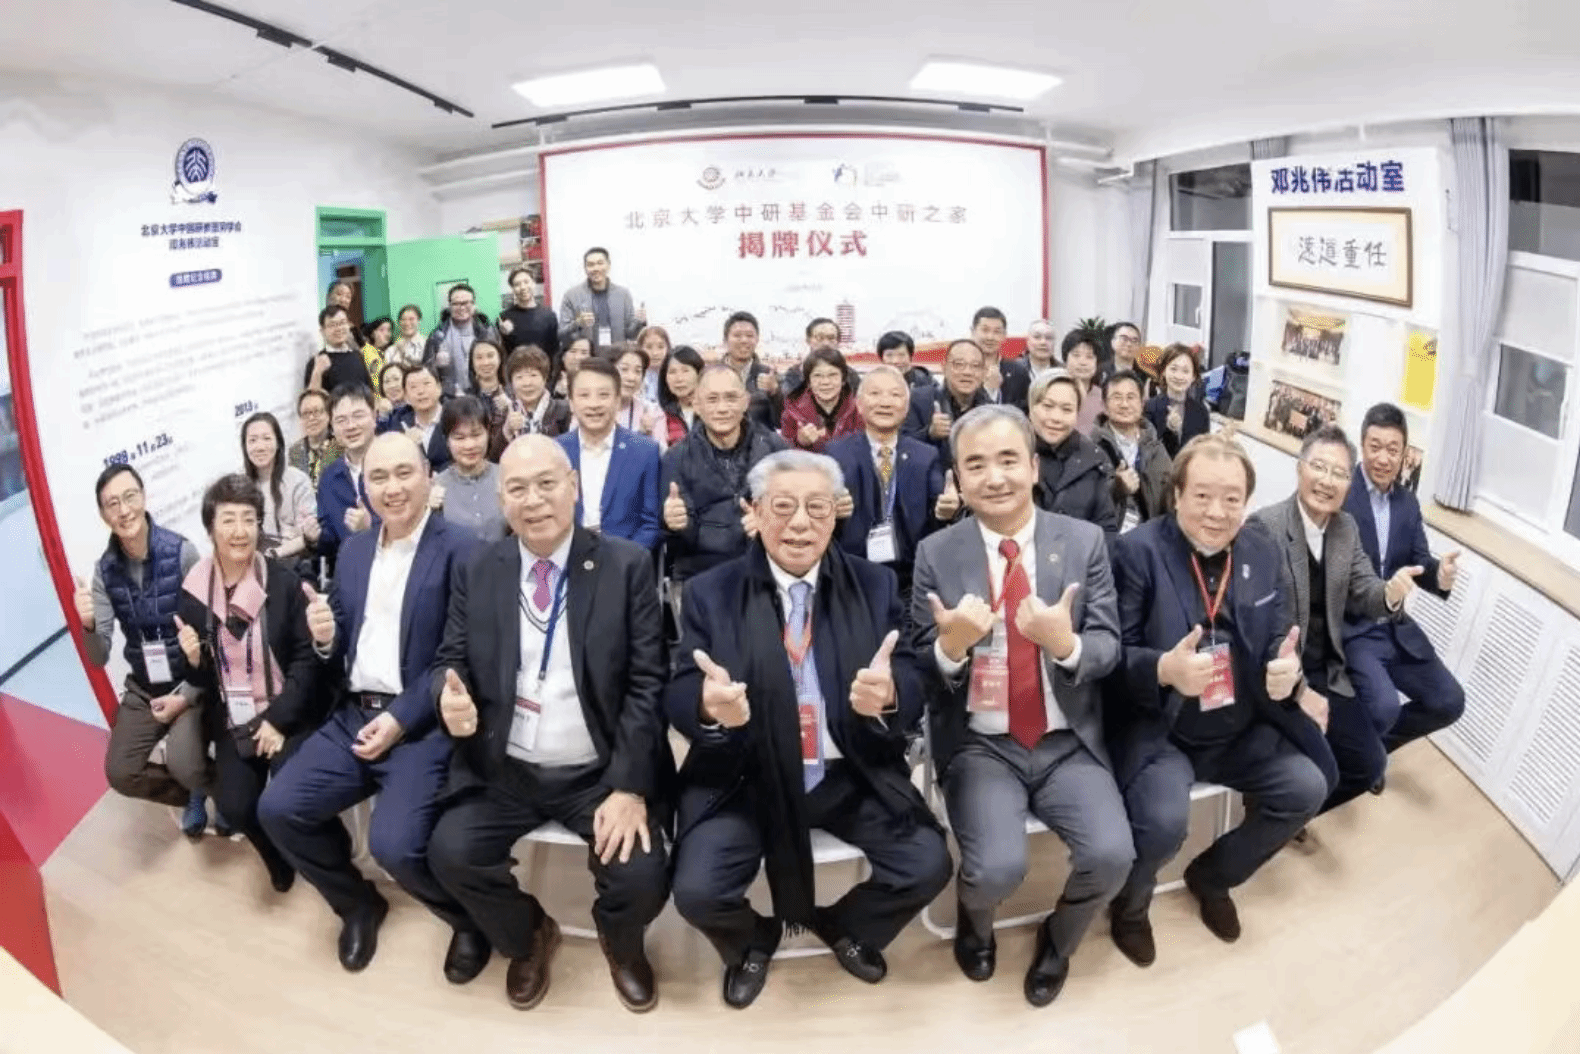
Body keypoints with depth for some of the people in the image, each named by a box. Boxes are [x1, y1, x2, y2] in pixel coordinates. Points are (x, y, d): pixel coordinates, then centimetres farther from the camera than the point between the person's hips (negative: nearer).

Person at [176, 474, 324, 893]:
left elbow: (307, 658, -8)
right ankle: (281, 858, 19)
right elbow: (200, 679, 7)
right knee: (234, 805, -15)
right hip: (233, 721, 3)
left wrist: (279, 720, -15)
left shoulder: (285, 581, -11)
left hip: (288, 716, -3)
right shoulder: (193, 591, -1)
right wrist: (192, 659, -17)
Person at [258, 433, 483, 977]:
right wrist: (324, 639, -7)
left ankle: (471, 918, 8)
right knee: (276, 808, -6)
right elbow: (341, 647, 16)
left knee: (394, 843, -24)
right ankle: (358, 902, 21)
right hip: (352, 717, 7)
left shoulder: (460, 551, -9)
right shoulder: (353, 550, 13)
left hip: (423, 724, -7)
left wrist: (401, 719, -18)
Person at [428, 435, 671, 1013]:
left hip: (600, 773, -2)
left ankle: (619, 940, 22)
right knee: (450, 854, -20)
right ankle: (529, 936, 16)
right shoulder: (477, 572, 3)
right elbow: (449, 661, 8)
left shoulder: (627, 565, -6)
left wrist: (629, 786, -17)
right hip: (503, 770, 3)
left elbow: (646, 682, -9)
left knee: (642, 882, -20)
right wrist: (451, 696, -18)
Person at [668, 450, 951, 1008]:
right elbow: (679, 698, -8)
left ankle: (843, 925, 21)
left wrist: (890, 694, -32)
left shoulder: (875, 585, 1)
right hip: (744, 776, -1)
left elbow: (912, 691, -6)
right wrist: (708, 706, -34)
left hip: (851, 775, 1)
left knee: (929, 866, -15)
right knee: (697, 891, -20)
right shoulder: (709, 592, -2)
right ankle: (753, 941, 20)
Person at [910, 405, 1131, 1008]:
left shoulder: (1084, 541, -1)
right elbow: (917, 669, -2)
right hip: (980, 745, -1)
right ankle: (974, 923, 20)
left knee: (1111, 855, -19)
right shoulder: (936, 554, -3)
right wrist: (950, 645, -25)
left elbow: (1108, 649, -2)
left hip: (1068, 743, 2)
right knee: (997, 868, -22)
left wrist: (1066, 644, -25)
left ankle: (1058, 939, 18)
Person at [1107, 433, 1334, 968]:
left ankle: (1212, 875, 24)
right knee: (1164, 820, -28)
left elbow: (1279, 641, 8)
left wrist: (1287, 671, -17)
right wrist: (1163, 668, -35)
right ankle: (1130, 904, 11)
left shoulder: (1263, 552, 5)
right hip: (1157, 731, -6)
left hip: (1240, 730, 7)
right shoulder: (1138, 550, -13)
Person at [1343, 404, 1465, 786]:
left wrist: (1440, 574, -16)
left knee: (1449, 702, 5)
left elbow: (1419, 562, 7)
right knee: (1383, 707, -26)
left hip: (1396, 626, 7)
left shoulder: (1408, 503, 10)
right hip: (1348, 625, -7)